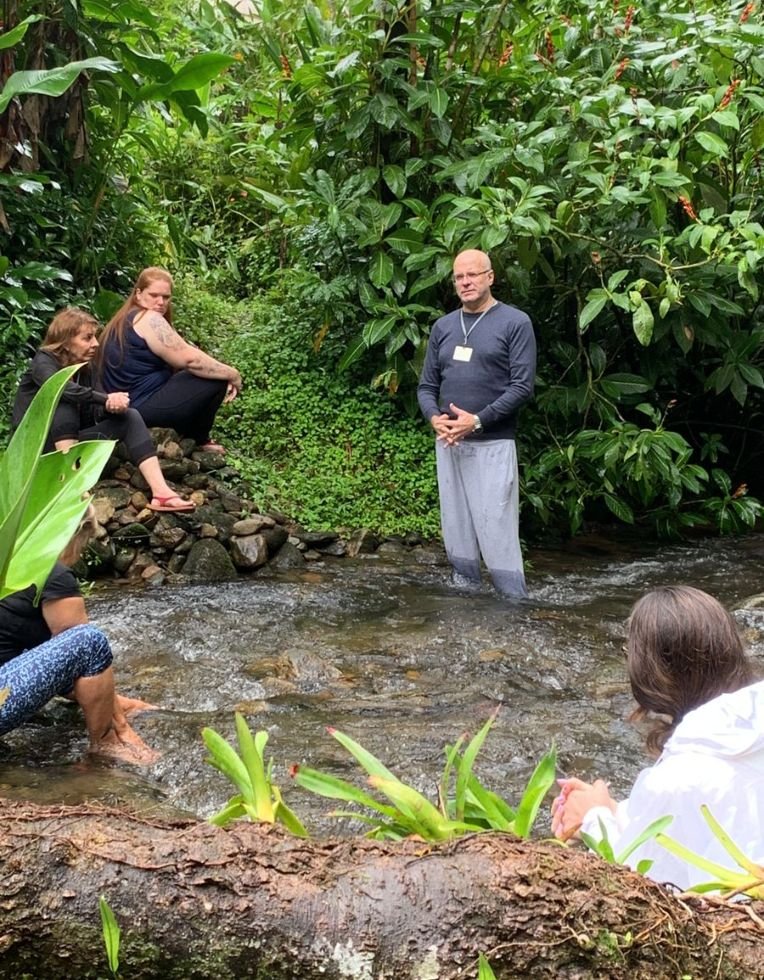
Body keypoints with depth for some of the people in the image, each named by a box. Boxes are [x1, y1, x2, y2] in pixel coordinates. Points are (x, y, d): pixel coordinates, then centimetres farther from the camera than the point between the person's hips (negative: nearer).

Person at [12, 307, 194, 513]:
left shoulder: (85, 368, 6)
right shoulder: (43, 361, -11)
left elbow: (97, 413, -5)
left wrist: (112, 406, -27)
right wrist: (106, 398, -39)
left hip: (71, 442, 6)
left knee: (129, 417, -13)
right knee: (65, 404, -31)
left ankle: (161, 492, -33)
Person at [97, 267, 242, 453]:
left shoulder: (126, 319, 17)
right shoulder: (149, 319, -14)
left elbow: (177, 361, 15)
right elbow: (189, 358, -21)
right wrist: (232, 374, -9)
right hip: (145, 406, -11)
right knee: (218, 380, -8)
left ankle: (188, 433, 20)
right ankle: (198, 440, 8)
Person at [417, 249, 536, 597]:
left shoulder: (515, 323, -2)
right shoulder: (443, 326, 14)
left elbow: (522, 385, -9)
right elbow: (427, 385, 15)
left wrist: (477, 420, -17)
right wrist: (434, 417, -7)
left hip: (492, 443, -5)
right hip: (448, 443, 5)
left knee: (497, 534, -8)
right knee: (457, 534, 10)